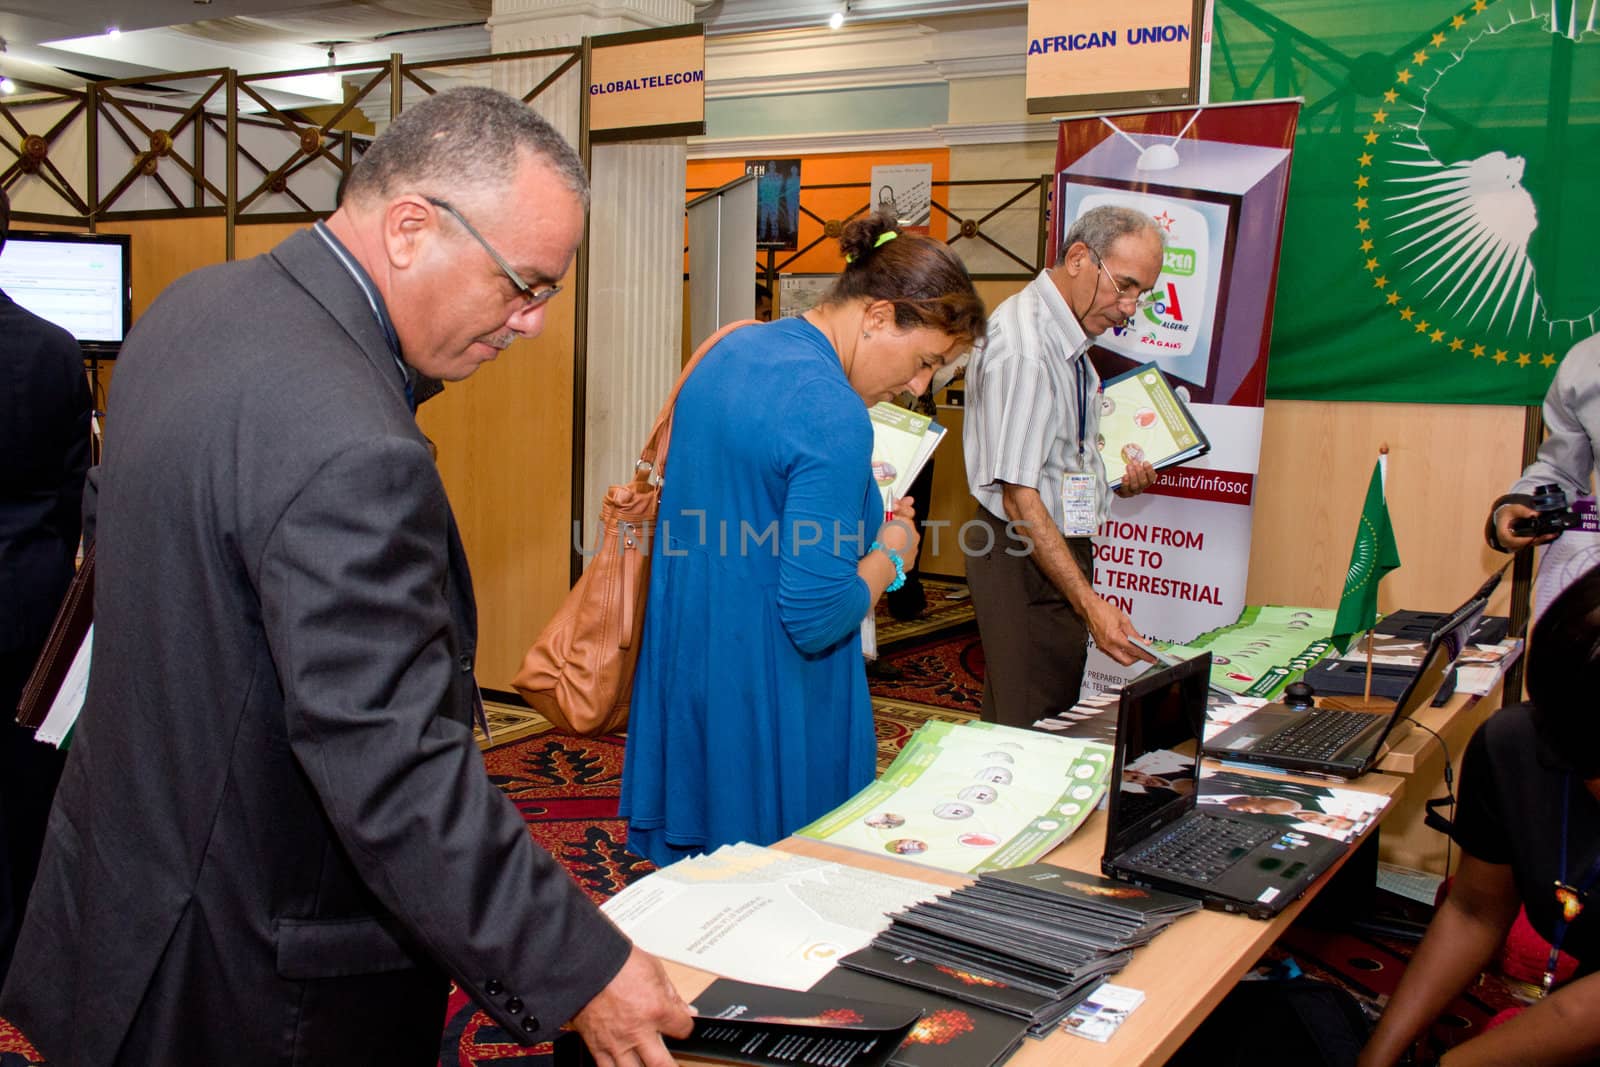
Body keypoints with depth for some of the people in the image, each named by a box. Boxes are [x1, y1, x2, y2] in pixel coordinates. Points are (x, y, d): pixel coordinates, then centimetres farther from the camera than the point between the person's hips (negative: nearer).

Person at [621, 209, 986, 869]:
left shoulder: (732, 350, 5)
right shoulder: (836, 417, -23)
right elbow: (817, 616, -25)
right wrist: (890, 556, -7)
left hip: (679, 667, 9)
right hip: (769, 702, -9)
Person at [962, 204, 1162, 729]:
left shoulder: (1067, 334, 10)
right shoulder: (1023, 345, -21)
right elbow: (1019, 496, -25)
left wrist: (1117, 479, 7)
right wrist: (1090, 602, -27)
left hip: (1062, 546, 10)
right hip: (1024, 558, -10)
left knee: (1059, 712, 14)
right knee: (1030, 728, -4)